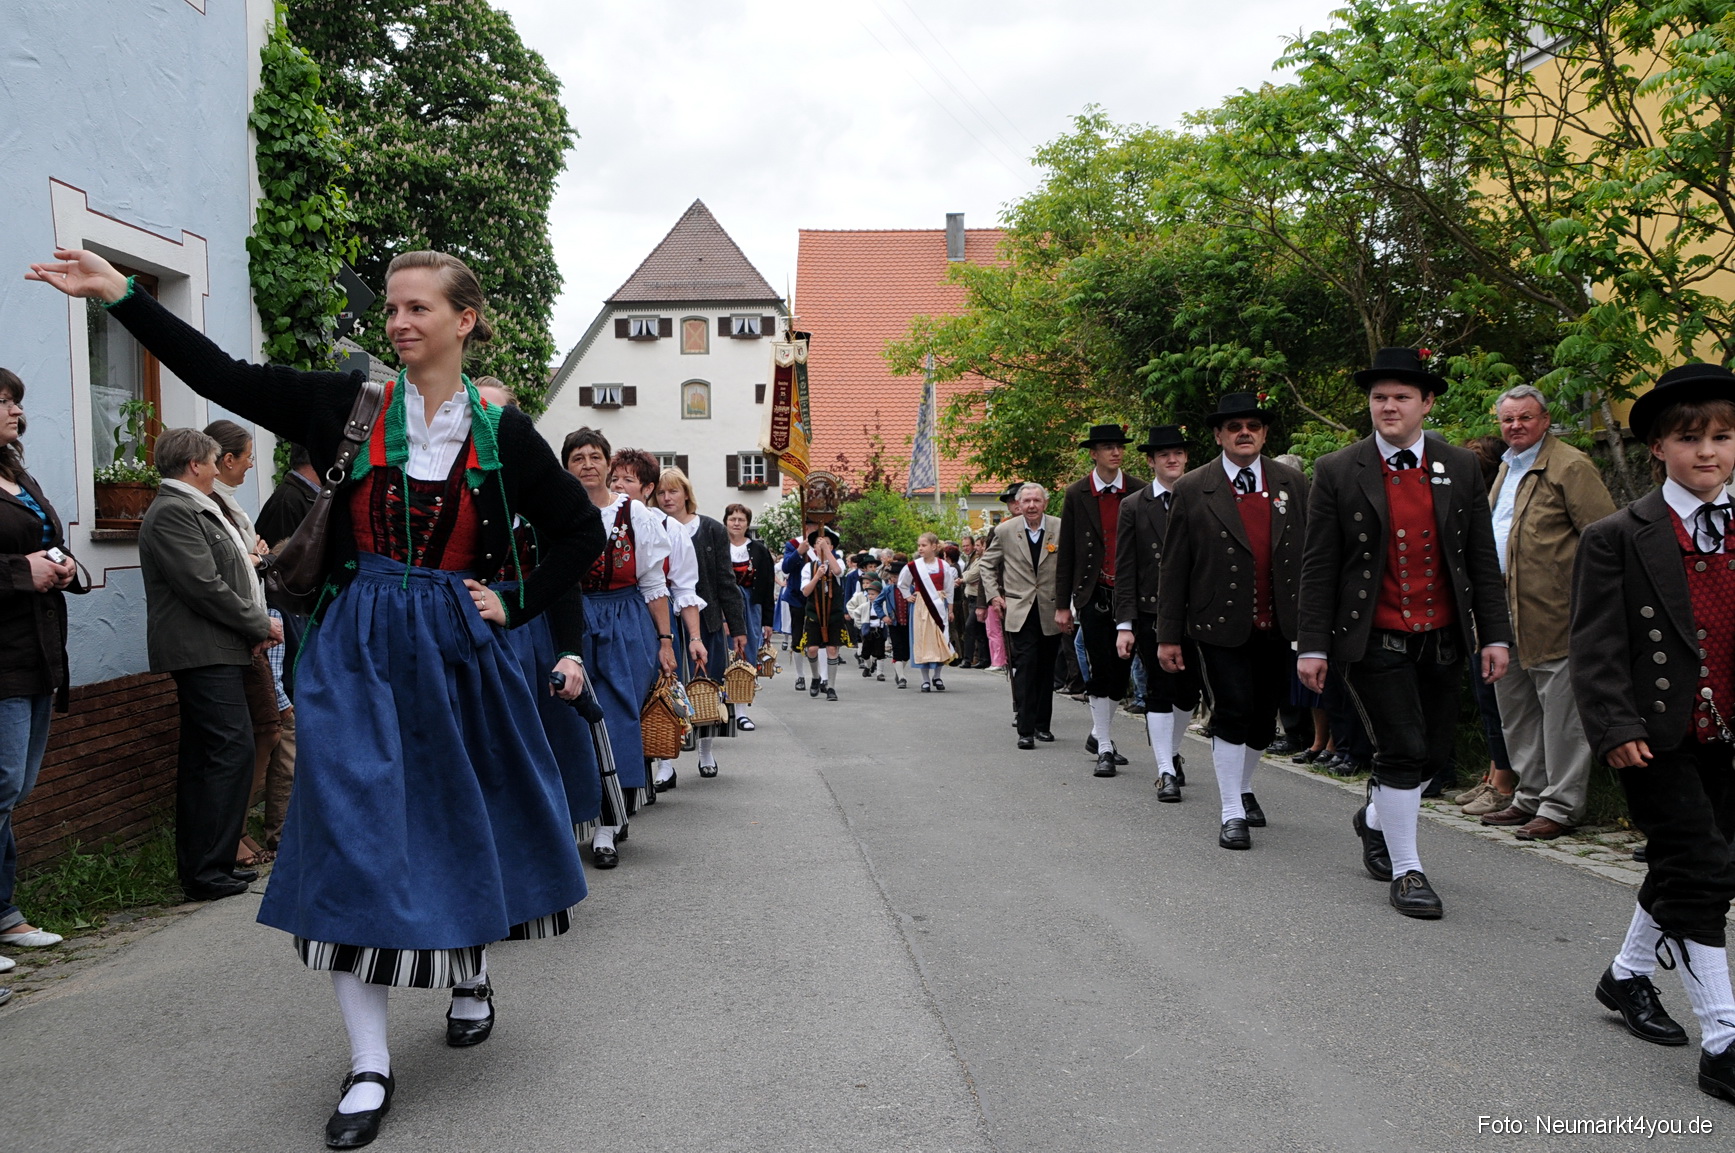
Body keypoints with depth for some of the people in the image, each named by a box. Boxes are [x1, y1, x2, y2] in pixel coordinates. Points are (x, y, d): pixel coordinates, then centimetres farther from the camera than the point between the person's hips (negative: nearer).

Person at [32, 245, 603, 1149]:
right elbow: (226, 378, 0)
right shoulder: (349, 405, 2)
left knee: (462, 820, 12)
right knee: (351, 834, -5)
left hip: (455, 647, 0)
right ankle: (369, 1065, 3)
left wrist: (517, 605, -1)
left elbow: (580, 529, 7)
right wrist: (121, 296, -5)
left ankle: (471, 975, 40)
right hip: (356, 650, 0)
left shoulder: (500, 432, 0)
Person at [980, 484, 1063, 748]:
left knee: (1046, 671, 11)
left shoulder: (1061, 529, -2)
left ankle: (1043, 724, 24)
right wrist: (993, 595, 2)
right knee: (1025, 668, -10)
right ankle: (1025, 730, -8)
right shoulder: (1004, 531, -1)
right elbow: (987, 565, 12)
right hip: (1019, 612, -1)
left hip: (1051, 612, 1)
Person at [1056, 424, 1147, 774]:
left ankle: (1098, 734, 27)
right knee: (1100, 670, -4)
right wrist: (1063, 604, 1)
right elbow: (1066, 552, 4)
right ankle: (1104, 748, 4)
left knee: (1121, 669, 8)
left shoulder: (1140, 491, 3)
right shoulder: (1076, 494, 1)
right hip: (1093, 595, -2)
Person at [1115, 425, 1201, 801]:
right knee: (1159, 691, -2)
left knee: (1189, 691, 8)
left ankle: (1172, 750, 33)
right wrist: (1125, 624, -6)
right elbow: (1124, 569, 0)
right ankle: (1166, 771, 5)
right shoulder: (1133, 506, 2)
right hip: (1151, 612, -1)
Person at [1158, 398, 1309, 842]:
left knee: (1264, 718, 13)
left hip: (1277, 627, 3)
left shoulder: (1293, 484, 7)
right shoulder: (1192, 490, -1)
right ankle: (1231, 813, 3)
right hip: (1221, 626, -3)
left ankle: (1243, 787, 38)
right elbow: (1174, 568, 0)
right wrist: (1169, 635, -3)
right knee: (1232, 713, -8)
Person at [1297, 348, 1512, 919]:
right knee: (1403, 750, -6)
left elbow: (1482, 560, 8)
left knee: (1435, 752, 12)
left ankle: (1375, 818, 40)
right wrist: (1312, 646, -7)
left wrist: (1495, 635, 3)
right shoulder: (1337, 472, -3)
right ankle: (1406, 870, 9)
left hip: (1440, 639, 4)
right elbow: (1318, 567, -4)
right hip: (1374, 639, -4)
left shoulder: (1461, 468, 6)